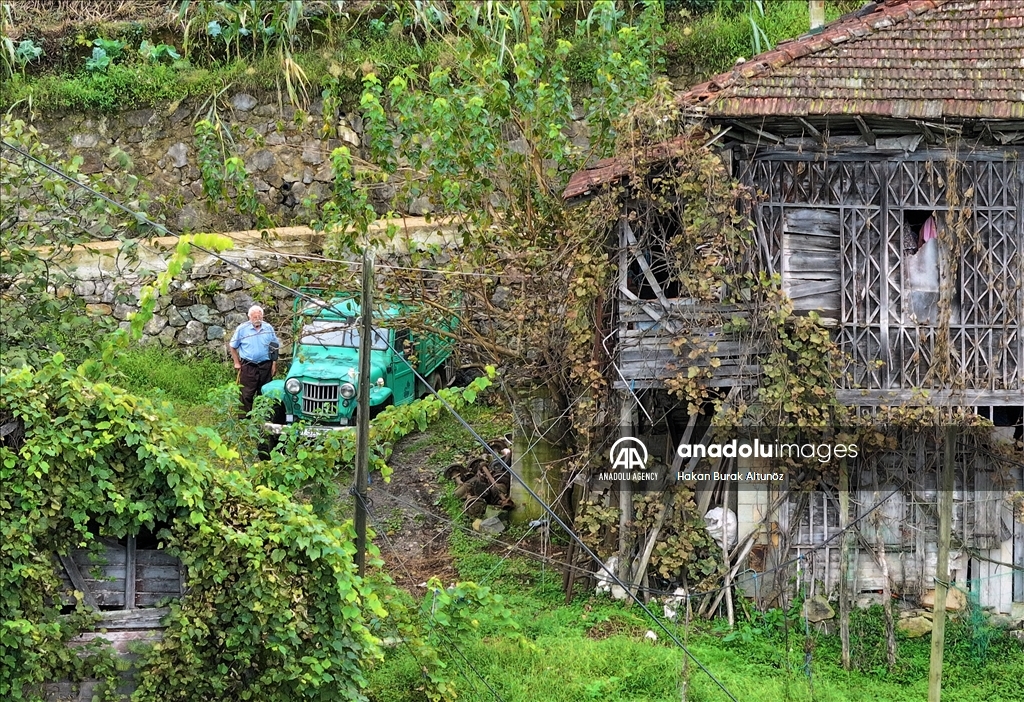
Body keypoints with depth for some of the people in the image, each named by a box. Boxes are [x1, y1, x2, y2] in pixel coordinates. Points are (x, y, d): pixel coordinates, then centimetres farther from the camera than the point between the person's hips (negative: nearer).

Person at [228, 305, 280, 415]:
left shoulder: (269, 329, 4)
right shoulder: (242, 329, -3)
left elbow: (275, 347, 10)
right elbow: (232, 346, 5)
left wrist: (274, 364, 2)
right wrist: (237, 363, 2)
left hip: (265, 366, 2)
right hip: (248, 367, -2)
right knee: (246, 394, -3)